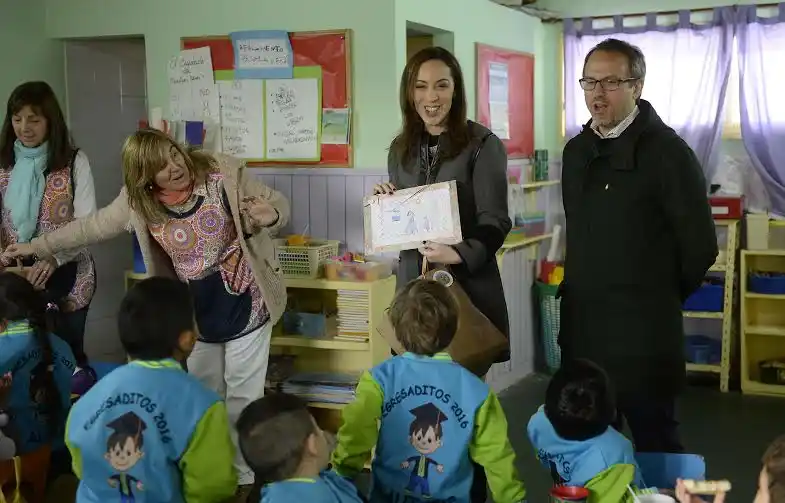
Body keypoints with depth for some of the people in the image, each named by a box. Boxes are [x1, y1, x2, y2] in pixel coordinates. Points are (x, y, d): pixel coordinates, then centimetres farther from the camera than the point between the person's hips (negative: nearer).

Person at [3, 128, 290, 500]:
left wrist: (269, 215, -34)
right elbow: (92, 226, 6)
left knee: (242, 397, 7)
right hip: (197, 314, 4)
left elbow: (278, 204, -9)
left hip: (245, 305, -4)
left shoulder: (223, 172, -16)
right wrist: (38, 246, 8)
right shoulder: (139, 201, -6)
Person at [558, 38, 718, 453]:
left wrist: (660, 299, 1)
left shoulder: (667, 151, -12)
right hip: (580, 323, 7)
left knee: (654, 441, 6)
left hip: (641, 330, -6)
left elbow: (700, 246, -10)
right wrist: (582, 291, 14)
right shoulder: (576, 150, 10)